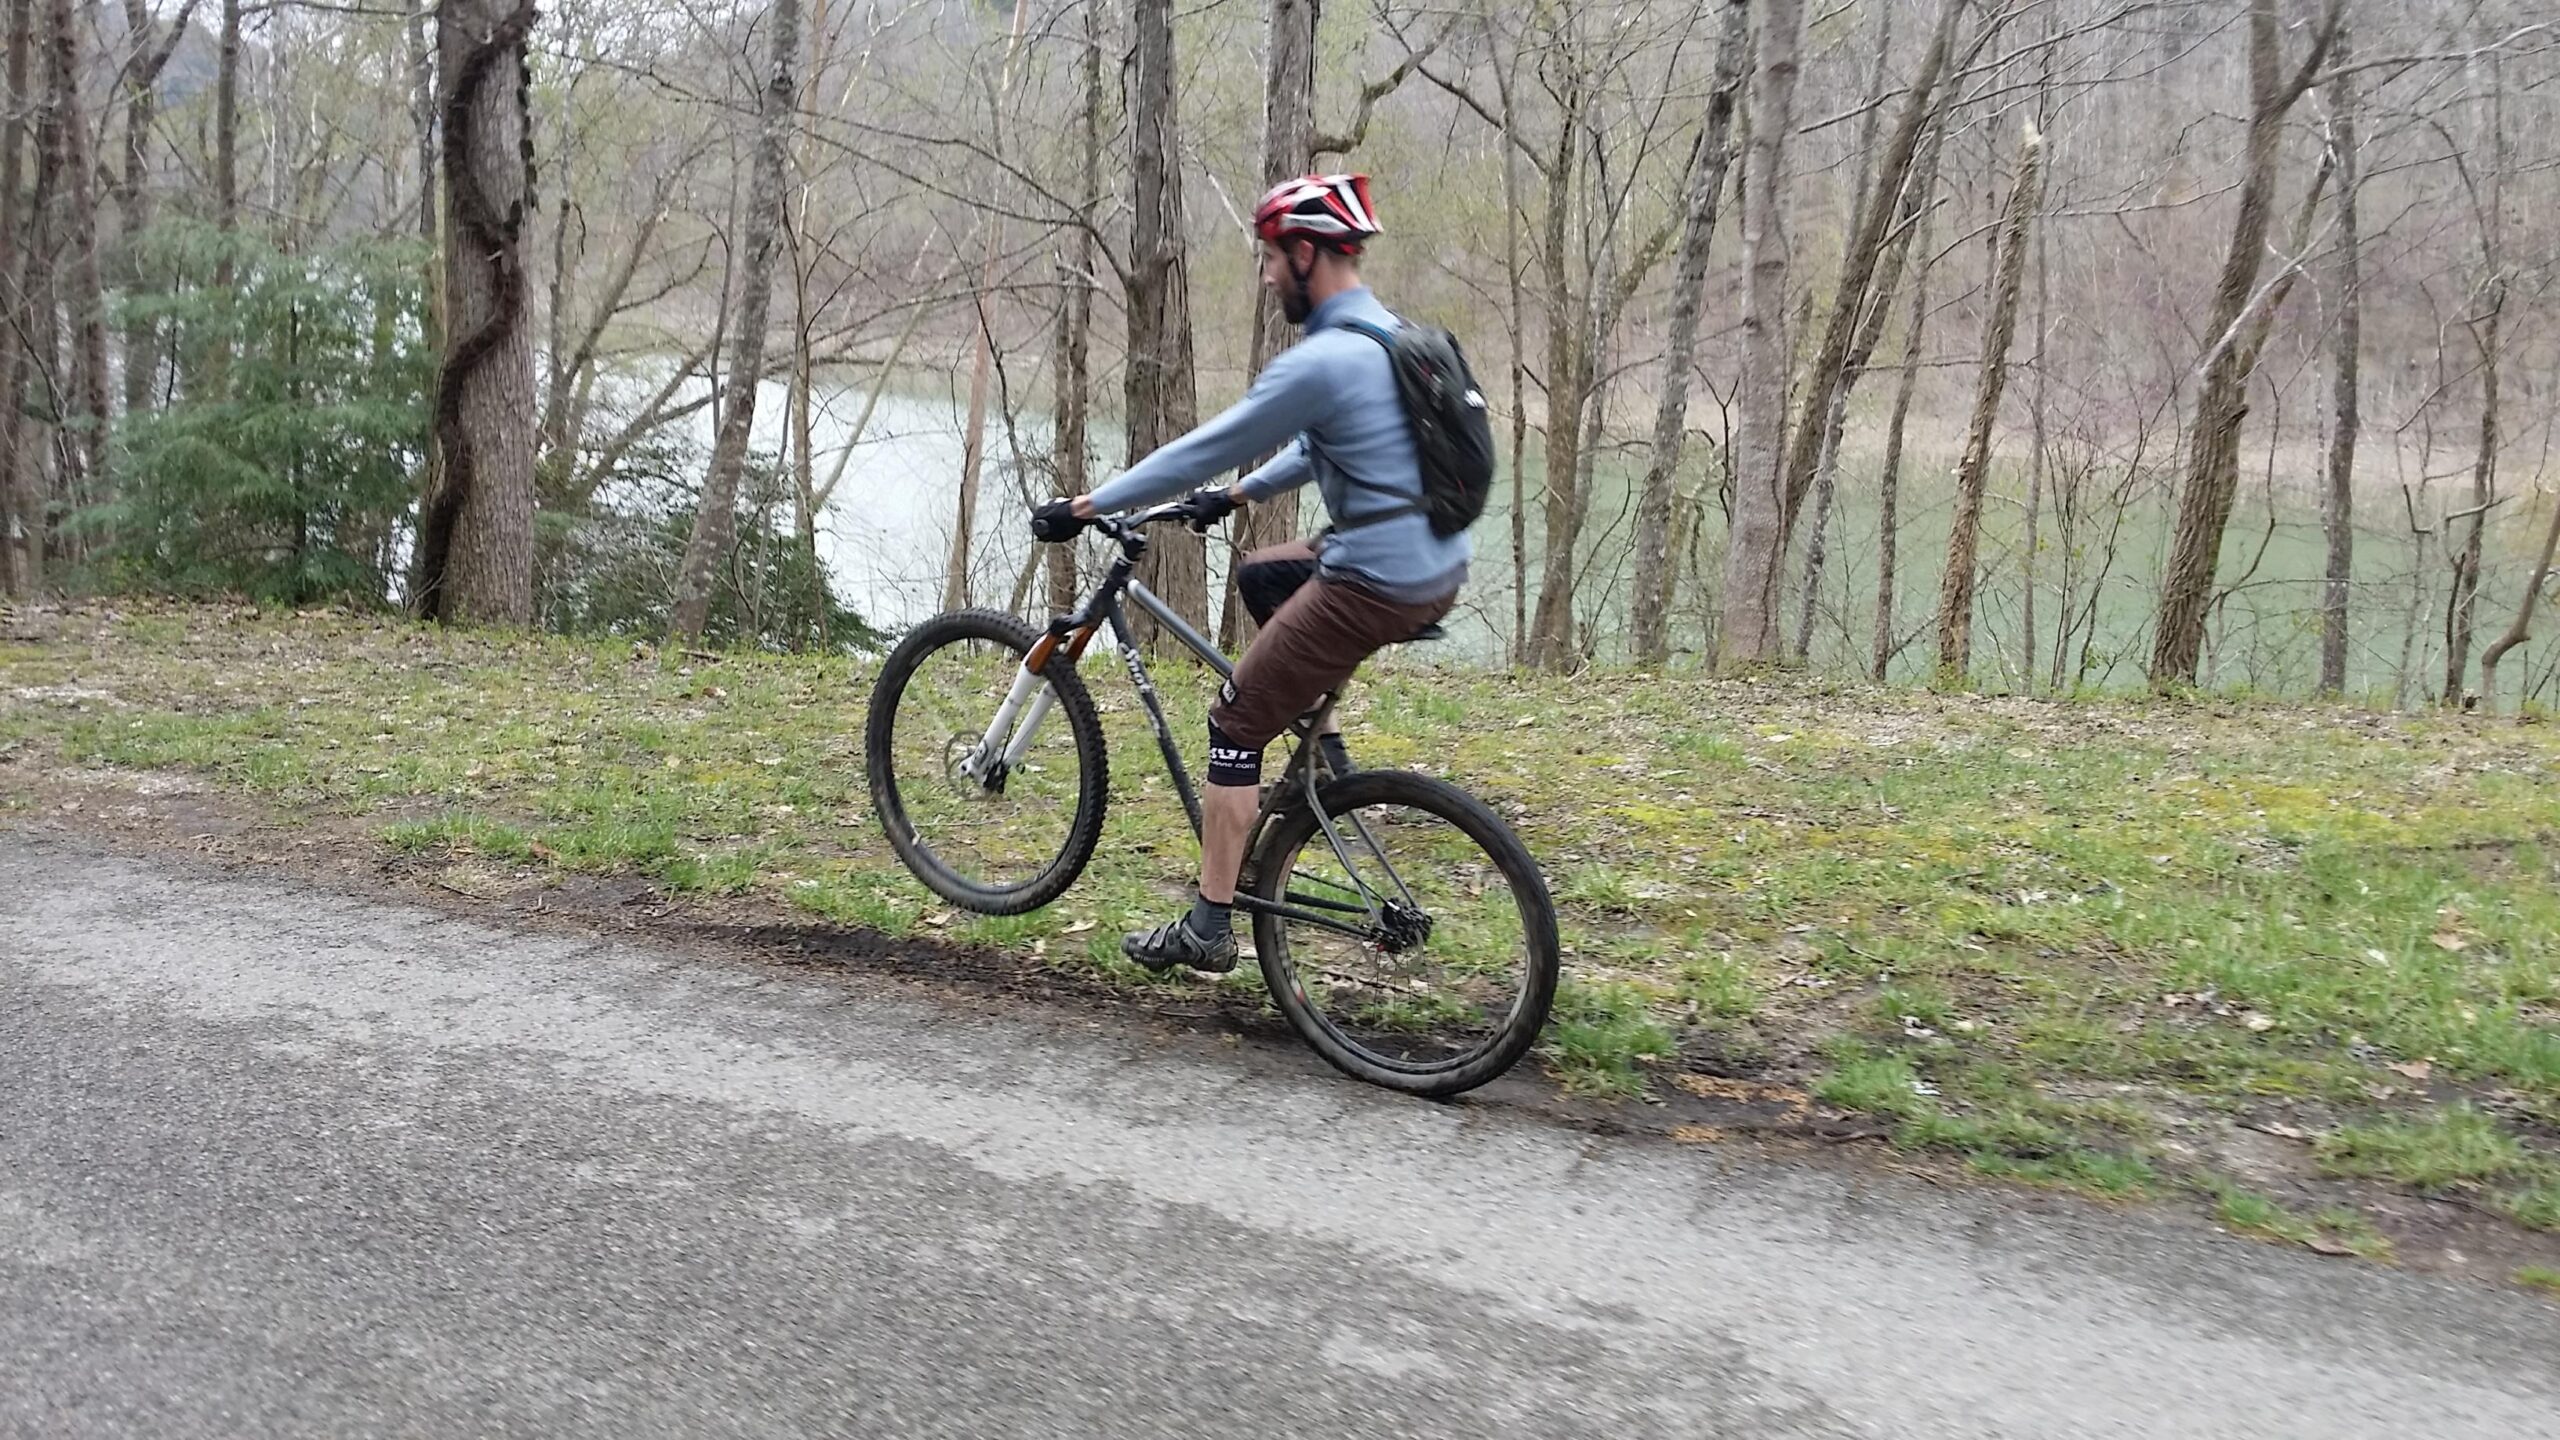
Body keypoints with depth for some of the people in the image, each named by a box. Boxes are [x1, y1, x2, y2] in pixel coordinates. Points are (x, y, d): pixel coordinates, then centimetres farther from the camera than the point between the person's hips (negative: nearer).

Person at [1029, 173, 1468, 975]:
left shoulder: (1320, 362, -18)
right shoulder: (1391, 336, 13)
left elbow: (1205, 451, -14)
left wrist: (1083, 508, -6)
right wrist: (1237, 496, 28)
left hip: (1374, 586, -9)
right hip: (1439, 572, 9)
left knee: (1235, 727, 3)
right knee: (1261, 578, 30)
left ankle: (1207, 930, 8)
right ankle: (1322, 748, 24)